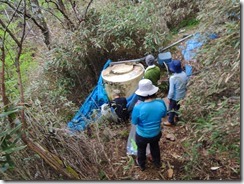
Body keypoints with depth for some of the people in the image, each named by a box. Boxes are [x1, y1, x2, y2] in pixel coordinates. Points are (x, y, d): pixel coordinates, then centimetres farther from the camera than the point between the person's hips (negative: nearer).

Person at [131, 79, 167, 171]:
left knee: (141, 149, 28)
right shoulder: (161, 103, -25)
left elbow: (134, 122, -15)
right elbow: (164, 115, -3)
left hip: (142, 135, -3)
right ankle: (157, 162, 60)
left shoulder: (138, 107, -35)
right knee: (155, 147, 34)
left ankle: (142, 165, 56)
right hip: (156, 133, 3)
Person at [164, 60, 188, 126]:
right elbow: (186, 83, 3)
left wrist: (169, 98, -10)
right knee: (178, 107, 30)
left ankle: (170, 121, 35)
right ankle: (176, 116, 53)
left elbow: (171, 90, -25)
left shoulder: (173, 78, -32)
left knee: (171, 109, 17)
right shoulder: (184, 74, -13)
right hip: (182, 95, 6)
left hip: (175, 97, -6)